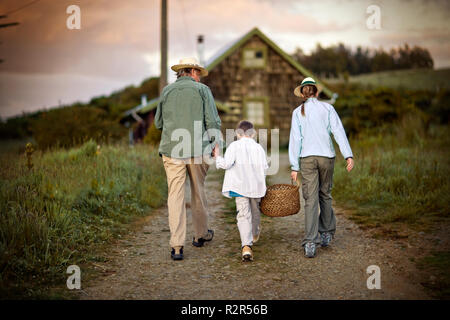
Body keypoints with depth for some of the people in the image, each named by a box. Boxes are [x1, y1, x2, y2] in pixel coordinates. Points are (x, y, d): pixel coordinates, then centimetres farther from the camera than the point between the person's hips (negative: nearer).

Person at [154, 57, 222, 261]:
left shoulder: (166, 91, 8)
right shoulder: (202, 90, 2)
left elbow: (158, 123, 15)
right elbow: (213, 122, -5)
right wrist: (214, 144, 4)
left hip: (172, 150, 1)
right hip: (198, 150, -1)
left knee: (175, 195, 0)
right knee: (198, 192, 16)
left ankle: (177, 246, -6)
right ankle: (201, 234, 32)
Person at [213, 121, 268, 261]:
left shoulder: (234, 146, -3)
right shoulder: (259, 147, 7)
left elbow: (226, 164, -14)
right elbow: (265, 168, 2)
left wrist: (217, 156, 3)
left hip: (240, 185, -3)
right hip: (257, 186, 3)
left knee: (243, 214, -7)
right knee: (255, 211, 25)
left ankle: (246, 246, -22)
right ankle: (254, 234, 50)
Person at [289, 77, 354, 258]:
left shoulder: (298, 112, 3)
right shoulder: (327, 108, 4)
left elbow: (295, 139, -1)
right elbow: (338, 131, -5)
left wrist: (294, 167, 0)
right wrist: (348, 155, -9)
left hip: (307, 158, -1)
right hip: (326, 156, 1)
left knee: (311, 200, -4)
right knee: (325, 195, 18)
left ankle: (310, 243, -12)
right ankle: (326, 233, 29)